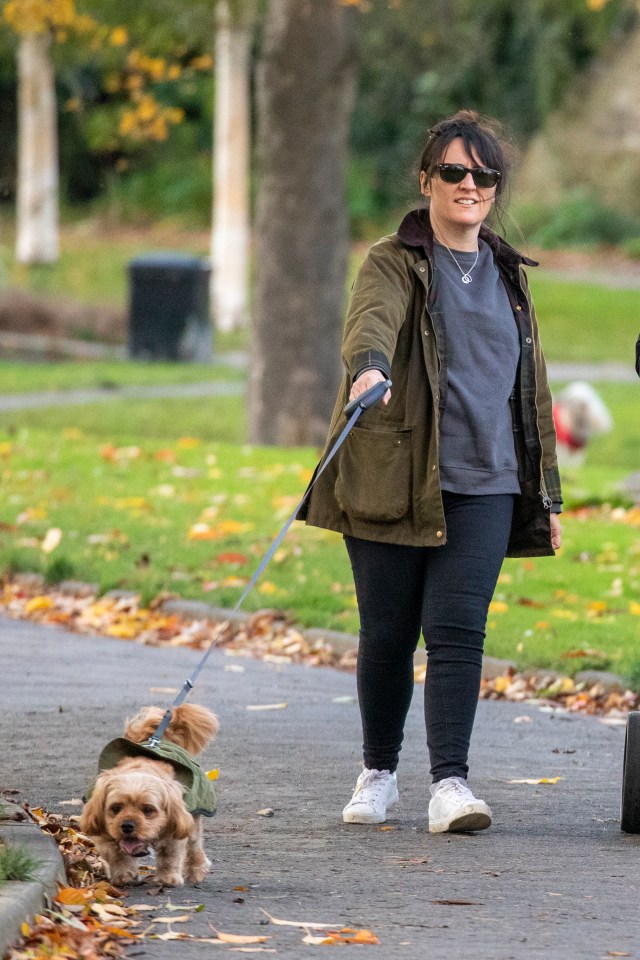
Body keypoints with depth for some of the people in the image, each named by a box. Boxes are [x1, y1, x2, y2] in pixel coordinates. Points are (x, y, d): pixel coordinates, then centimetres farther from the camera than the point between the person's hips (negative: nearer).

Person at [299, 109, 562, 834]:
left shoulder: (508, 276, 16)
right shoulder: (394, 263, 1)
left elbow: (531, 387, 22)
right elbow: (371, 320, -22)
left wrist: (547, 493, 20)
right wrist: (371, 366, -46)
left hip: (483, 484, 2)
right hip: (393, 481, -2)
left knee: (457, 632, -10)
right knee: (387, 636, 4)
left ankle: (450, 784, -13)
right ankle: (378, 774, 21)